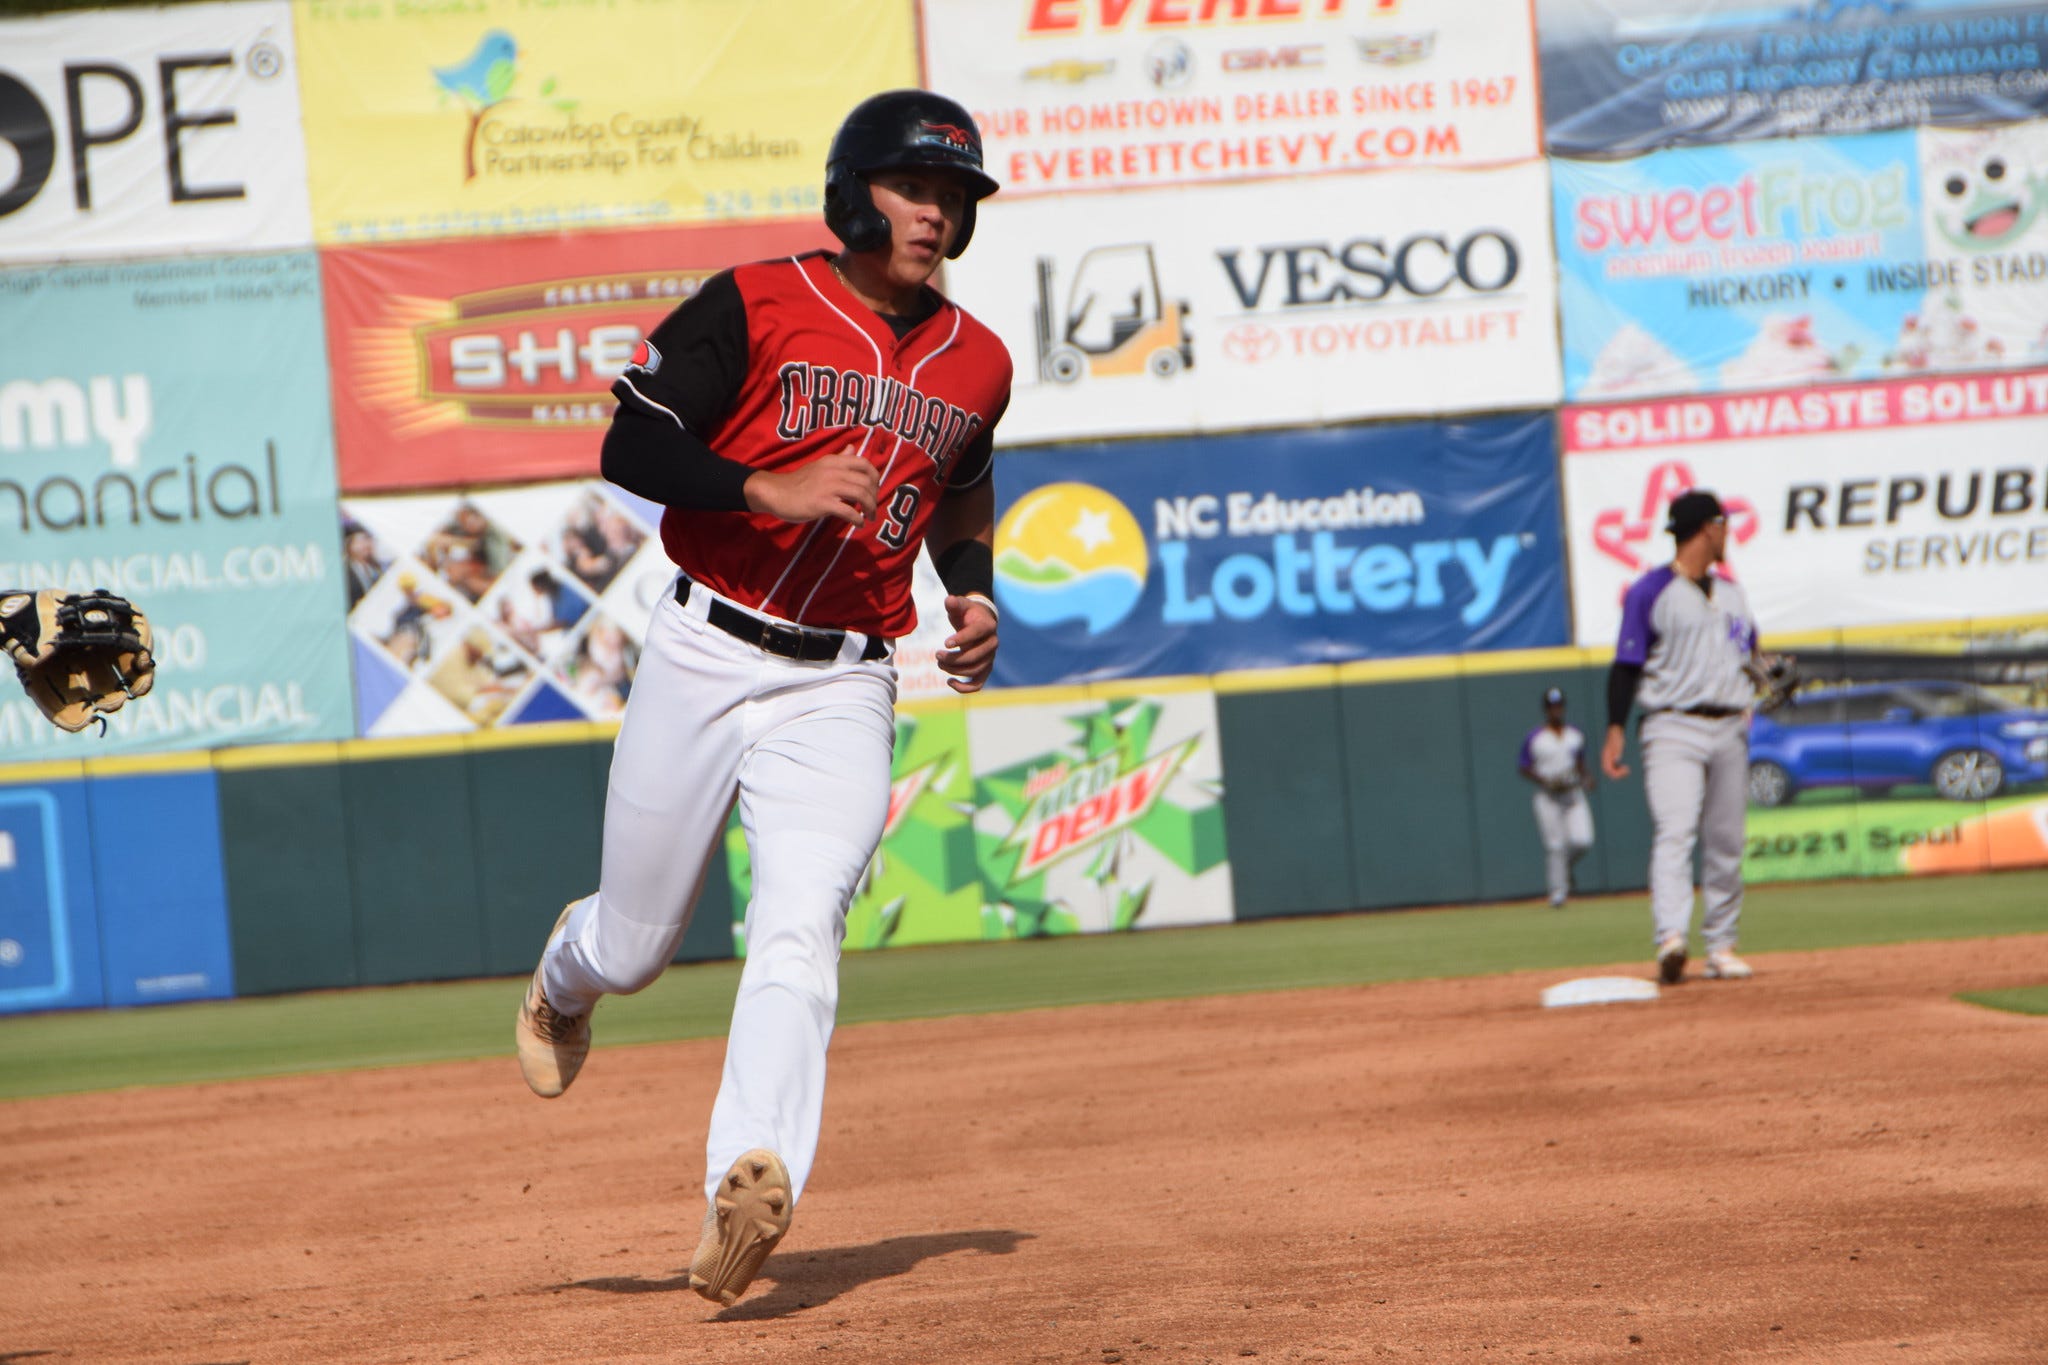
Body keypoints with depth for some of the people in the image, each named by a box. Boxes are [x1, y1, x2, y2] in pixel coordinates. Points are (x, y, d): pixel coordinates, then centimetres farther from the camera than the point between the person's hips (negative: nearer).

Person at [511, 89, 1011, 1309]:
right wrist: (768, 489, -23)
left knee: (799, 931, -19)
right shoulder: (756, 308, -6)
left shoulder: (977, 364, 9)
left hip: (841, 692, 2)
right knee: (634, 945, 9)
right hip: (706, 658, -2)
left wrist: (973, 596, 9)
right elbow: (631, 447, -10)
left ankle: (752, 1184, -30)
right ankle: (561, 984, 46)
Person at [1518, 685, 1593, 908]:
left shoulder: (1576, 735, 11)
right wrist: (1546, 781, -14)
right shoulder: (1534, 739, -2)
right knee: (1554, 845, -8)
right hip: (1548, 797, -3)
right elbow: (1524, 768, 0)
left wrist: (1586, 778, 0)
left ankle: (1565, 866, 21)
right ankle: (1557, 890, -2)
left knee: (1582, 840, -10)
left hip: (1573, 794, 3)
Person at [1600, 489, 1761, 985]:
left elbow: (1750, 655, 26)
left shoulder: (1730, 592, 17)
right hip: (1674, 727, -6)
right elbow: (1627, 665, -7)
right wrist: (1615, 730, -15)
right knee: (1673, 833, -18)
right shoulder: (1651, 592, -4)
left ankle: (1721, 947, 13)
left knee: (1726, 842, 6)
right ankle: (1671, 939, -31)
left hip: (1729, 729, 6)